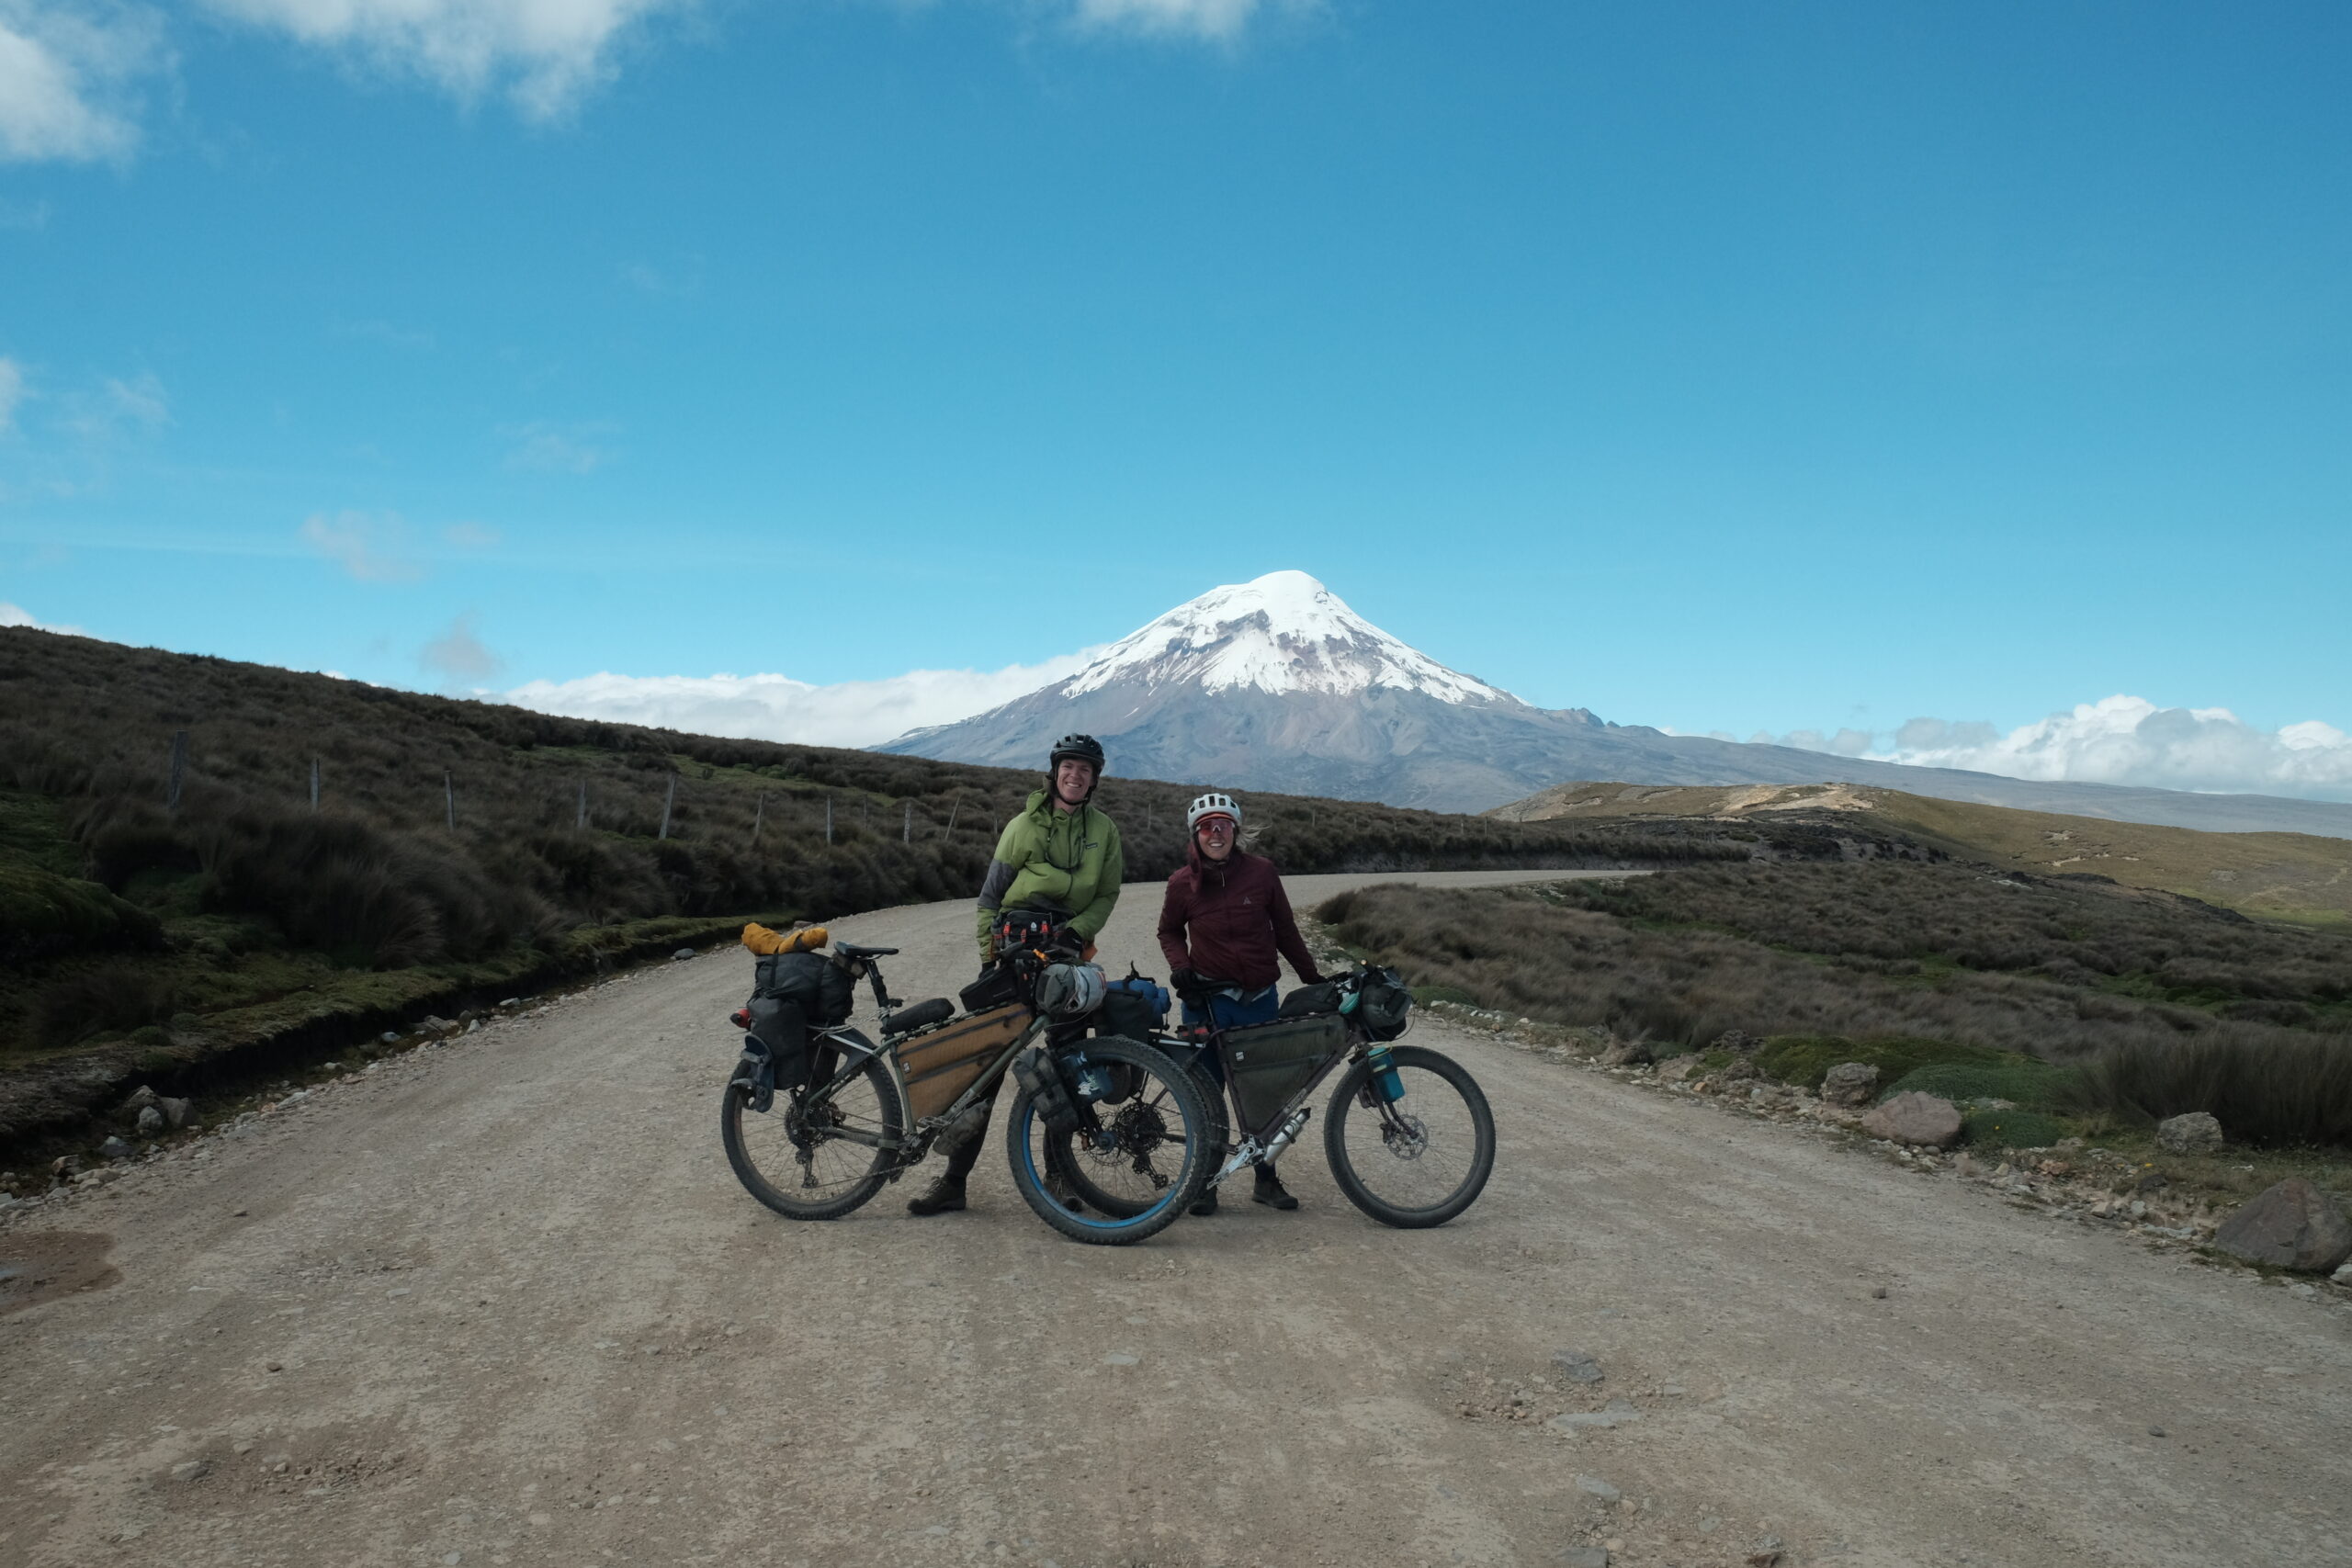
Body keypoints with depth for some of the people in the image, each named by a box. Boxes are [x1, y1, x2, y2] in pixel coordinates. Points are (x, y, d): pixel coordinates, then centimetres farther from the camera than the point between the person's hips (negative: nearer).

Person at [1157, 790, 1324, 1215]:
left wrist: (1312, 978, 10)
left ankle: (1266, 1180, 20)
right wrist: (1180, 966, -4)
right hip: (1207, 1000, -1)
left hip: (1260, 999, 1)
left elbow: (1285, 929, 8)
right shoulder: (1182, 883, -2)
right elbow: (1169, 931, 14)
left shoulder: (1262, 872, -2)